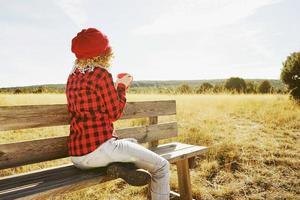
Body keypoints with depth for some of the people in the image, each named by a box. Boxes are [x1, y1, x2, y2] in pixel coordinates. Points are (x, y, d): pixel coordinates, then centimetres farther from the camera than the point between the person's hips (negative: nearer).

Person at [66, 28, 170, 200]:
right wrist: (122, 86, 6)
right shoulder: (101, 74, -13)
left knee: (133, 143, 30)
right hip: (99, 150, -8)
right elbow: (115, 113, -7)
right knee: (162, 167, 3)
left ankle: (121, 166, 2)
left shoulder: (73, 77, 11)